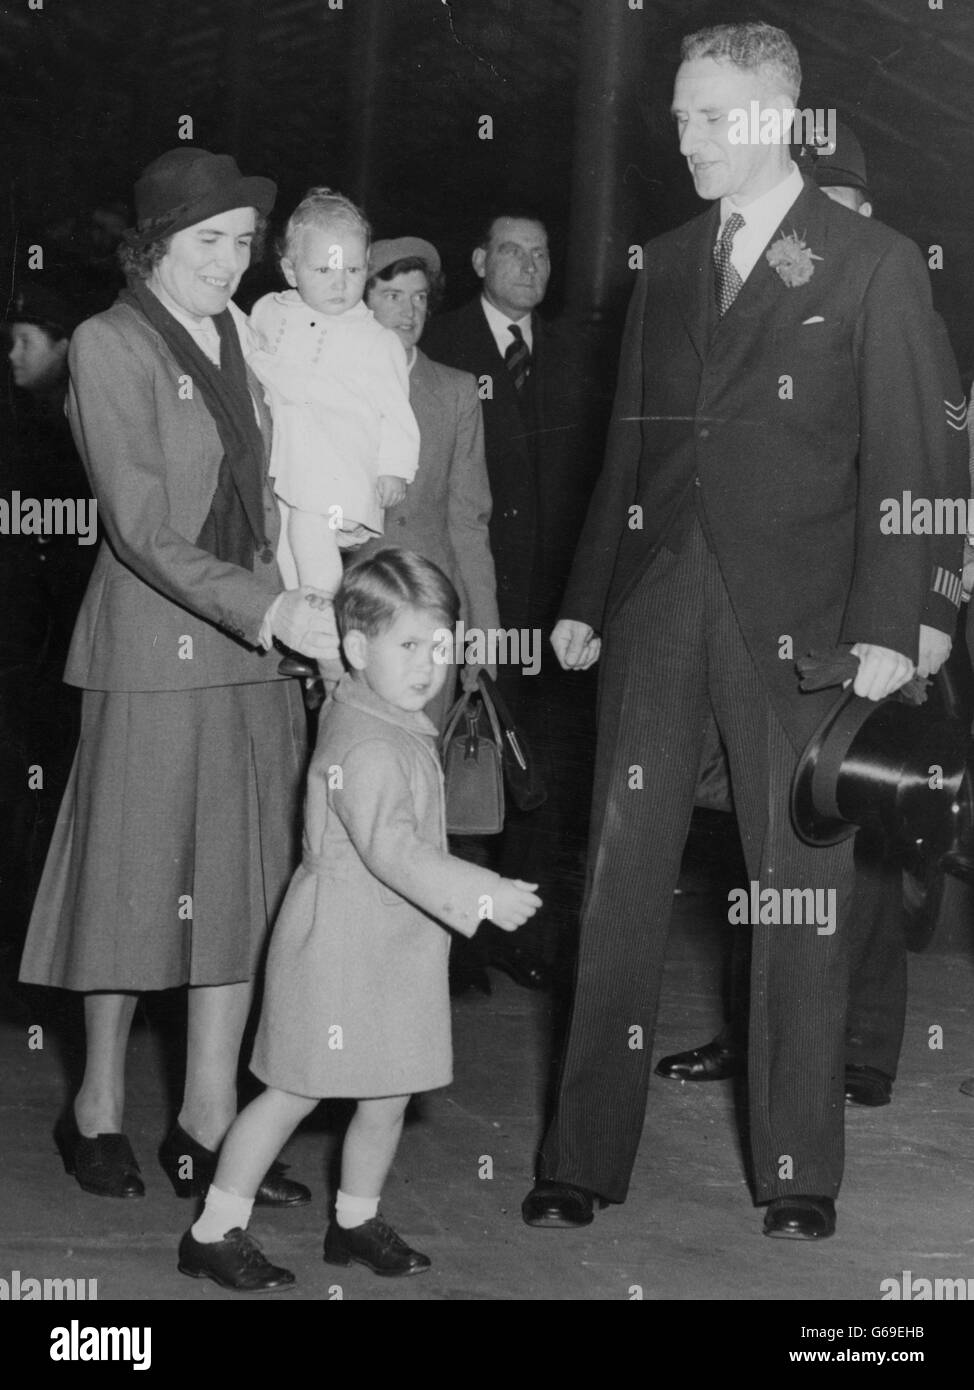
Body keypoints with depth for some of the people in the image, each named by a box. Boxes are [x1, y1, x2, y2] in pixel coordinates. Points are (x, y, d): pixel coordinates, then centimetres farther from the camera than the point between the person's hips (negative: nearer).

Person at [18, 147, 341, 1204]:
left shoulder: (239, 336, 12)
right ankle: (98, 1109, 19)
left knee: (243, 882, 5)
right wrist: (272, 610, -23)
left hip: (254, 643, 6)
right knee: (137, 877, 3)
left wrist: (296, 602, 7)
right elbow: (145, 532, -15)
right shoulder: (108, 346, -8)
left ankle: (208, 1122, 13)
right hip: (153, 647, -6)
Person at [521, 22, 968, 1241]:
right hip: (656, 604, 4)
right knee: (620, 882, 4)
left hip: (798, 622, -4)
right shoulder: (666, 267, 14)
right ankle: (582, 1163, 11)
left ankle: (799, 1176, 12)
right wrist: (585, 598, 11)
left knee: (801, 896, 2)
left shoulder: (873, 267, -1)